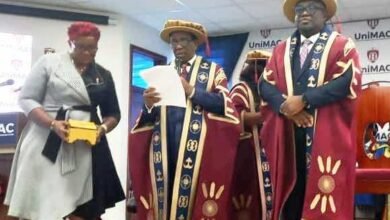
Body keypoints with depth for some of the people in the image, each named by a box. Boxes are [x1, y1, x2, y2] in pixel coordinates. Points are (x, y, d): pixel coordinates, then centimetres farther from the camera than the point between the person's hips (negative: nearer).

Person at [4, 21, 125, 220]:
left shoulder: (103, 75, 13)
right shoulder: (49, 62, 1)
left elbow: (113, 113, 16)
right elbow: (26, 99, -2)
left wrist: (103, 128, -8)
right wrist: (53, 123, -18)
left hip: (86, 147, 3)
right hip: (47, 142, -3)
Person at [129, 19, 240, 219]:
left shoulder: (213, 70, 11)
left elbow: (223, 104, -4)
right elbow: (149, 118, 14)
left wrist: (191, 91, -13)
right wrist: (148, 105, -8)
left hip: (197, 149, -2)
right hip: (164, 148, 3)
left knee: (192, 199, -6)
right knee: (163, 199, -1)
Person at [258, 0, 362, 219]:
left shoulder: (342, 45, 8)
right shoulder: (281, 49, 21)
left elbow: (349, 81, -9)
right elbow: (265, 84, 10)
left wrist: (304, 100, -13)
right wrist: (286, 105, -10)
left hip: (327, 133, -3)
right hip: (288, 134, 4)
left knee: (325, 195, -7)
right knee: (291, 192, 3)